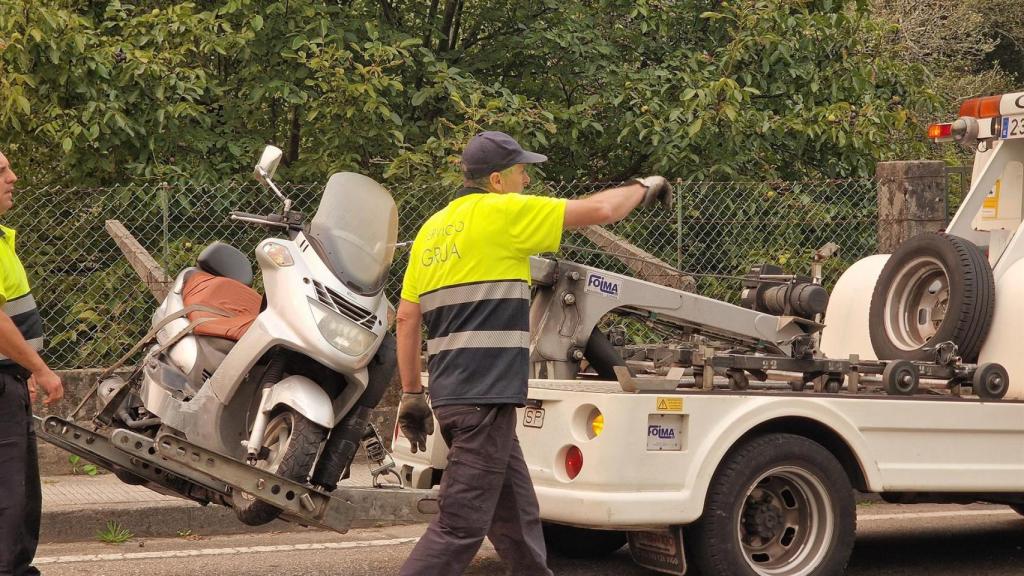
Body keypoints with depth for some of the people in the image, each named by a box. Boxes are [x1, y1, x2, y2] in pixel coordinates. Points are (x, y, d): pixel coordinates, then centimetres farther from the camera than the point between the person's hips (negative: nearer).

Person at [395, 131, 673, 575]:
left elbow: (407, 318, 13)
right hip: (485, 398, -9)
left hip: (452, 392, 9)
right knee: (461, 526, -8)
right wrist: (644, 188, 13)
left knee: (517, 518, 17)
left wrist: (411, 393, 17)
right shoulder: (501, 212, -7)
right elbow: (599, 210, -5)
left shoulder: (433, 228, 14)